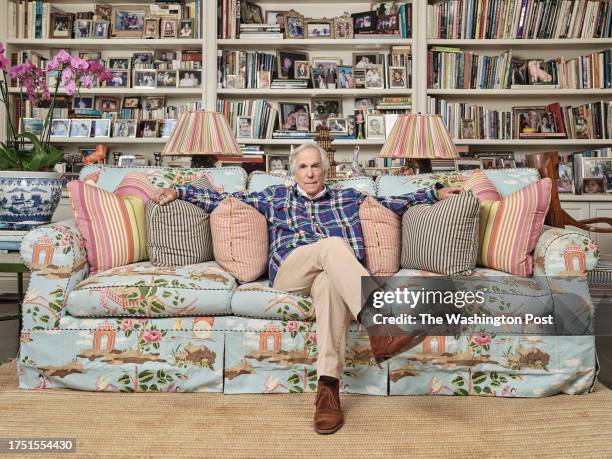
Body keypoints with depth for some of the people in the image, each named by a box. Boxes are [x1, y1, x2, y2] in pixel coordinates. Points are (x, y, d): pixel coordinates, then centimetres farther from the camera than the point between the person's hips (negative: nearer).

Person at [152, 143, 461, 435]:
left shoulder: (349, 198, 27)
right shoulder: (275, 196, 26)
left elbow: (394, 202, 25)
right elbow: (223, 199, 25)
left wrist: (435, 193, 15)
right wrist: (180, 192, 18)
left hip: (333, 272, 1)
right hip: (288, 272, -1)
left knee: (330, 281, -38)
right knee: (333, 244, -33)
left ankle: (328, 386, -47)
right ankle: (378, 322, -52)